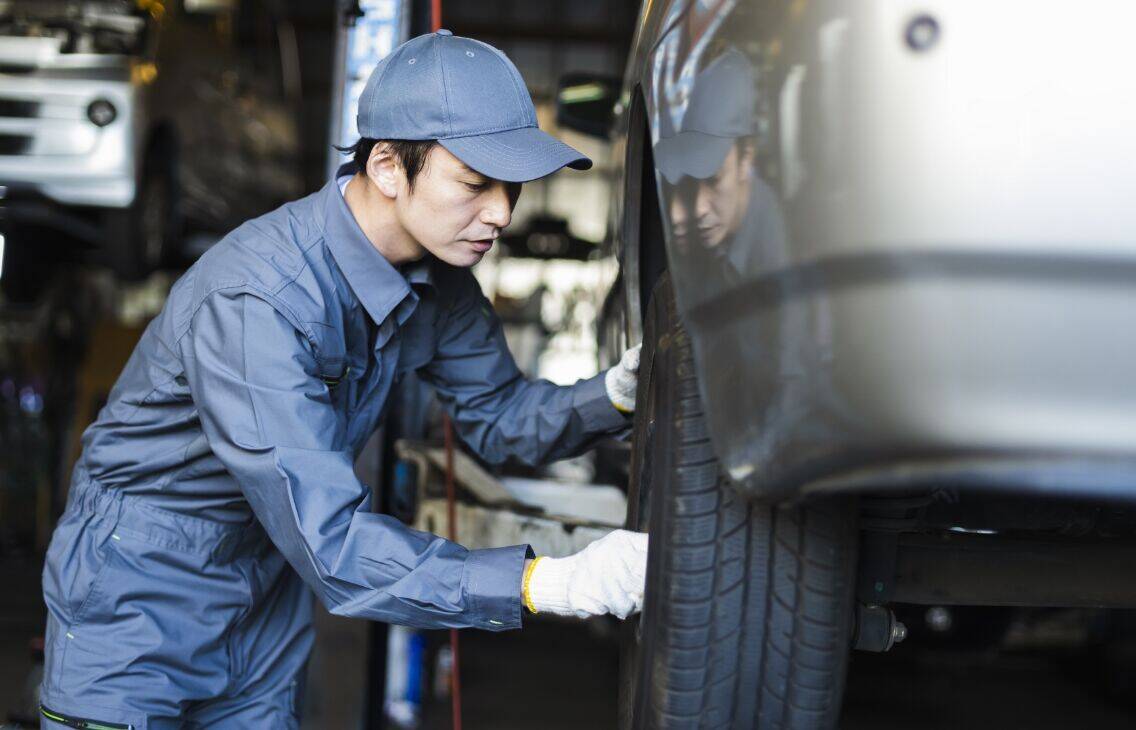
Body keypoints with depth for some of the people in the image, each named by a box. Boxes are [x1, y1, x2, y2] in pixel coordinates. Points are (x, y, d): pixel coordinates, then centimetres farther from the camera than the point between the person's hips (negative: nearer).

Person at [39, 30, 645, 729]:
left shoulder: (439, 275, -8)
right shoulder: (253, 302, -34)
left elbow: (498, 412, 4)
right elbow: (330, 542, -37)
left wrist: (615, 395, -17)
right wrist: (553, 582, -42)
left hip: (267, 607, 7)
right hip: (139, 609, -7)